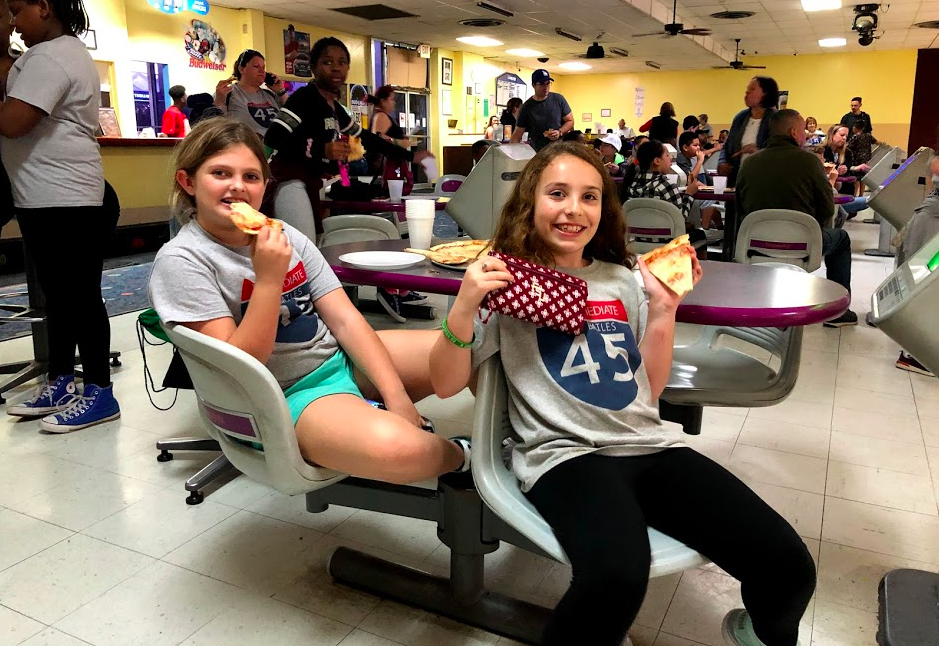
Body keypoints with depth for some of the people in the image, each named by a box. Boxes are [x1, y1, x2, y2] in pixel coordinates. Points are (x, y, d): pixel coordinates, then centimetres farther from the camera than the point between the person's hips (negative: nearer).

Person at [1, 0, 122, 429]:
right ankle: (61, 382, 24)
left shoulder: (49, 57, -14)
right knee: (60, 294, 14)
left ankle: (99, 392, 2)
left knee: (79, 296, -6)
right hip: (53, 196, 11)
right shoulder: (66, 51, 21)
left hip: (63, 199, -11)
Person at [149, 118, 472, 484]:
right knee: (396, 447, -36)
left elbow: (345, 319, 0)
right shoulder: (181, 261, -12)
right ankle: (458, 454, -1)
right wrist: (269, 279, -27)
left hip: (343, 358, 6)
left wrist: (395, 393, -11)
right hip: (288, 395, -6)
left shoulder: (284, 236, 3)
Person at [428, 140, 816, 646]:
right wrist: (464, 307, -16)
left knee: (789, 567, -10)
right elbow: (446, 385, 1)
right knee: (616, 578, -37)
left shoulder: (624, 278, 14)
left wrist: (664, 308, 4)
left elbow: (650, 388, 16)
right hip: (564, 454, -4)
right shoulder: (508, 282, 3)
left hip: (650, 447, 5)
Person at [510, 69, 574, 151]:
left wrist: (560, 132, -12)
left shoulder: (558, 99, 3)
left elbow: (570, 121, 7)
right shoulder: (526, 107, 1)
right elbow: (517, 135, 0)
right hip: (537, 153, 0)